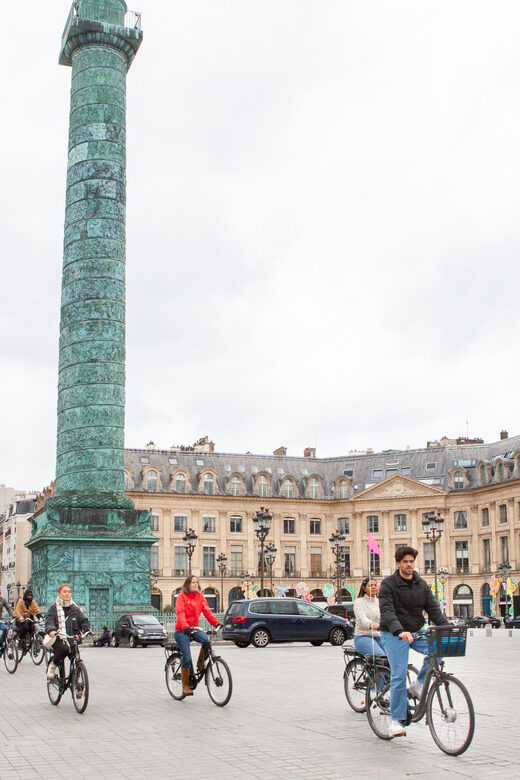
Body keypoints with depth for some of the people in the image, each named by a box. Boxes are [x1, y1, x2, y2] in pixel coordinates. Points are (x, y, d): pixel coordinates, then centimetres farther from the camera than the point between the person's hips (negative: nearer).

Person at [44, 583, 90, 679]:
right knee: (64, 650, -33)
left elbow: (83, 620, 11)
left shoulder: (75, 609, 16)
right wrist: (51, 630, -28)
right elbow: (49, 620, -6)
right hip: (57, 638, -3)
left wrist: (87, 629, -11)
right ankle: (52, 665, -6)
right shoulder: (54, 608, 7)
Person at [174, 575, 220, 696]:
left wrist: (216, 623, -14)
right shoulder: (182, 596, -9)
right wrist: (185, 627, -36)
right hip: (182, 631, -4)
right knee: (187, 658, -9)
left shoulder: (200, 596, 6)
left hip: (194, 628, 4)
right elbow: (180, 613, -21)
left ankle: (200, 663, 0)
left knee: (206, 641, -27)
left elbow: (207, 611, 0)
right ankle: (185, 686, 5)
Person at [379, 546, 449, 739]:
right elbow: (387, 612, -21)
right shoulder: (388, 584, -9)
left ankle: (419, 684, -2)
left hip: (416, 632, 5)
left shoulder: (422, 585, 7)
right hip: (393, 634, -5)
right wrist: (400, 631, -38)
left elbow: (433, 609, 3)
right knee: (399, 675, -13)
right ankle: (396, 721, -3)